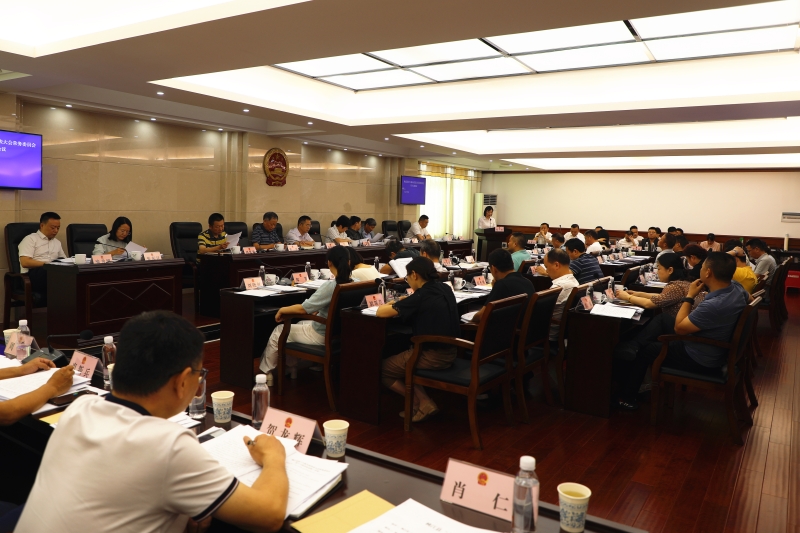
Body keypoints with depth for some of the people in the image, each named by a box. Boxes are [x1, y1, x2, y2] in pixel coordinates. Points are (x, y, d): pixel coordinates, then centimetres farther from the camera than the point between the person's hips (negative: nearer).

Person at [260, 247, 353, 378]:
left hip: (322, 336, -7)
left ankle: (265, 372, 31)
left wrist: (282, 310, -7)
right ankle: (290, 367, 36)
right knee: (300, 324, 31)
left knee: (279, 331, 14)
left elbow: (303, 308, -22)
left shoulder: (330, 286, -27)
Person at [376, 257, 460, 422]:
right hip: (450, 352, 8)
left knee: (383, 369, 12)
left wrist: (391, 305, 8)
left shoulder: (420, 296, -19)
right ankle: (423, 403, 15)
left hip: (431, 356, -8)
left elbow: (381, 312, -13)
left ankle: (423, 404, 12)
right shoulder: (445, 289, 4)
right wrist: (405, 303, 14)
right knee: (401, 360, 28)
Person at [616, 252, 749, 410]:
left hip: (700, 360, -8)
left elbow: (679, 328, -23)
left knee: (645, 350, 10)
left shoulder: (713, 306, -39)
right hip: (716, 350, 9)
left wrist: (689, 296, -16)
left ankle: (626, 397, 28)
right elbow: (748, 297, 17)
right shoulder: (736, 287, -11)